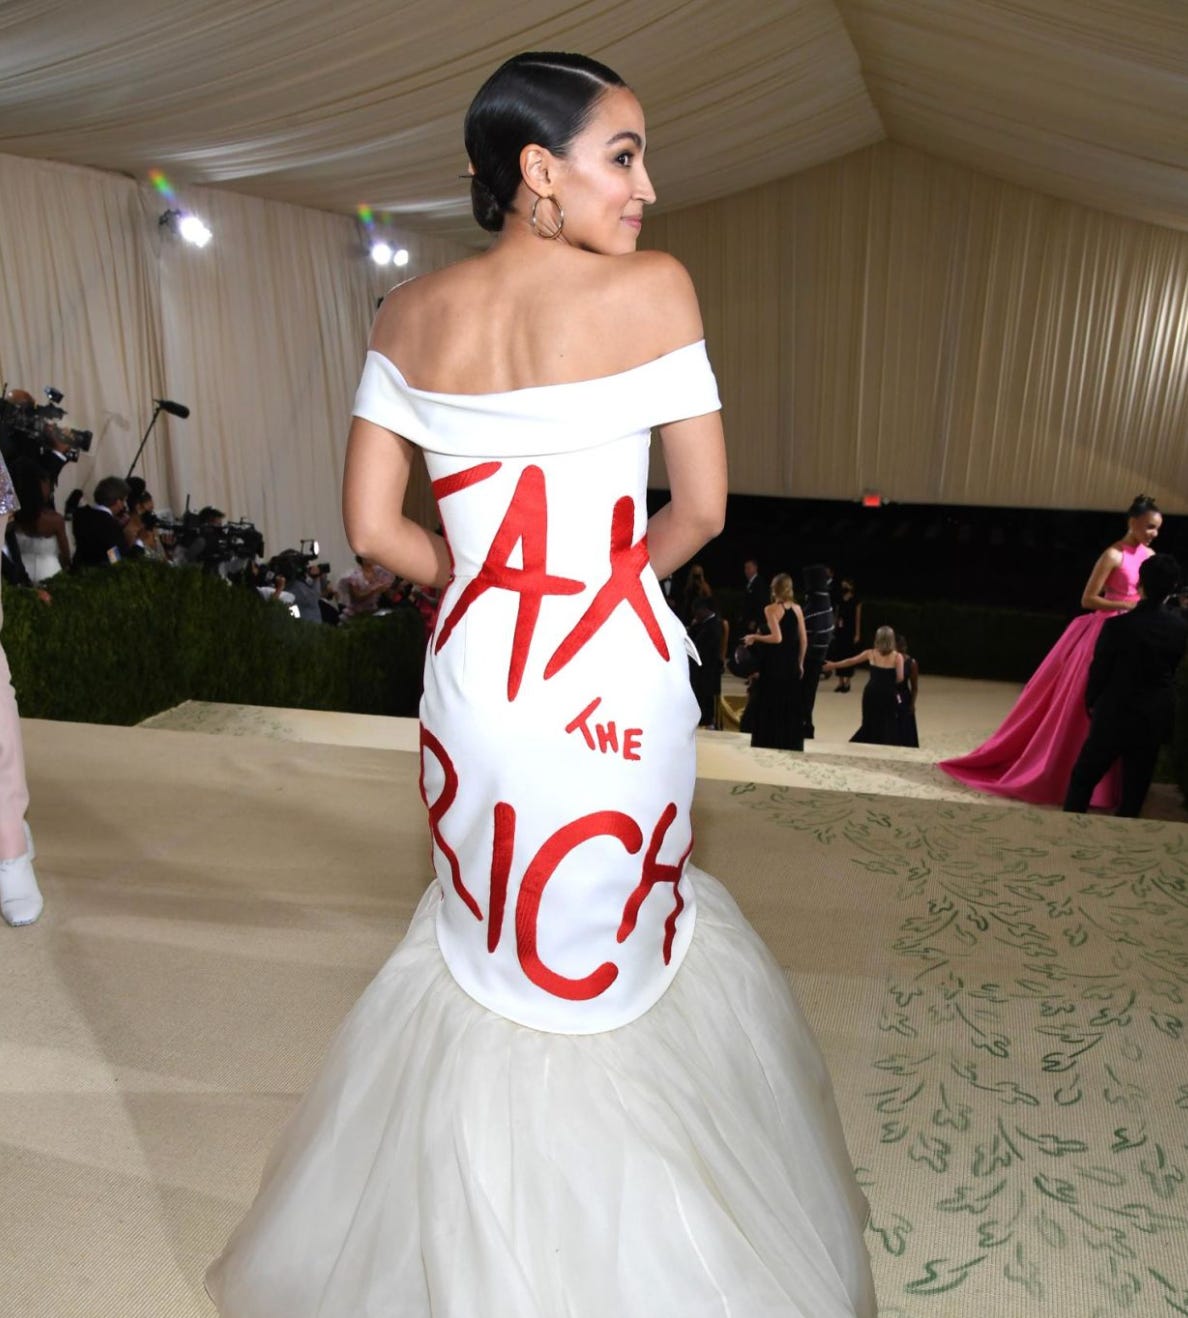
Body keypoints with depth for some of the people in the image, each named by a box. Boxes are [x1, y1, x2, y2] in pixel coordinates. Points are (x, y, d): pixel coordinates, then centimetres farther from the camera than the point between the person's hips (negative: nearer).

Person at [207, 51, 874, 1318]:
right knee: (619, 923, 22)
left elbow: (372, 526, 1)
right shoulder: (652, 289, -10)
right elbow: (701, 510, -7)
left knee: (485, 932, 26)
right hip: (618, 672, -3)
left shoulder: (409, 316, 1)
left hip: (473, 665, 4)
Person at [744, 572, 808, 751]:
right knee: (790, 706, 13)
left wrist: (754, 637, -8)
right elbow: (804, 640, 5)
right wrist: (800, 663, 15)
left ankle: (768, 744, 7)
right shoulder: (797, 608, 4)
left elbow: (777, 638, -21)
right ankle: (791, 745, 17)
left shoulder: (771, 609, -11)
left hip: (773, 665, -5)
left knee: (769, 705, 4)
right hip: (791, 665, 5)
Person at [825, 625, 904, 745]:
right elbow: (900, 678, -11)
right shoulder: (897, 656, -5)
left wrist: (833, 665, 25)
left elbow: (850, 661, 13)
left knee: (870, 723, 17)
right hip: (888, 694, -3)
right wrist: (890, 684, 10)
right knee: (888, 725, 5)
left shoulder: (870, 653, 3)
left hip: (871, 693, 3)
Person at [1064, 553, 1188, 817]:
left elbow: (1099, 670, -10)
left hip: (1116, 714, -4)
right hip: (1157, 716, 4)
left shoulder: (1118, 625, -20)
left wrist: (1091, 702, 7)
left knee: (1084, 776, 7)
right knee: (1136, 784, 16)